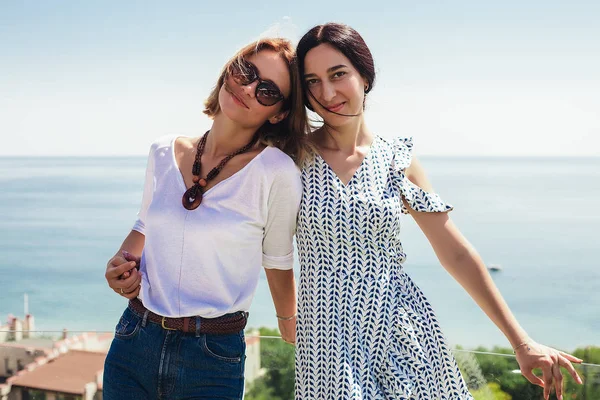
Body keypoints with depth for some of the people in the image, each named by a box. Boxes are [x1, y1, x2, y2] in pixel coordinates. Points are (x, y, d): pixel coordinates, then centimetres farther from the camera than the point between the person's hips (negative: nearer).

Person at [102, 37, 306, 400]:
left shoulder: (277, 172, -14)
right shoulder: (164, 153, 1)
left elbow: (277, 260, 1)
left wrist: (289, 323, 14)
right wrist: (122, 262, -1)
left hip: (215, 357, -4)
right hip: (134, 342, 4)